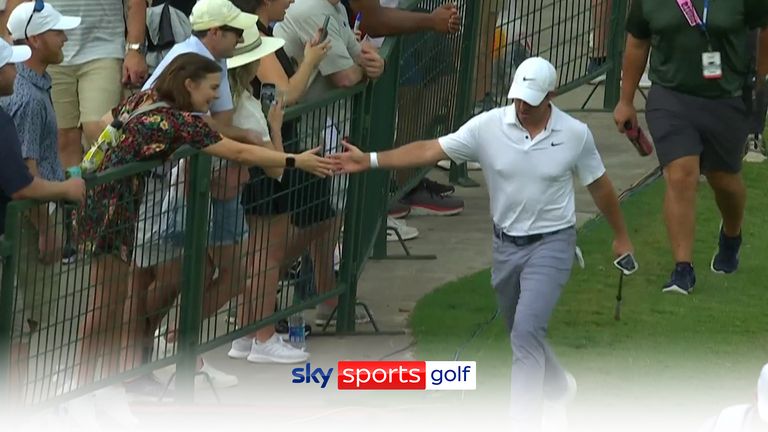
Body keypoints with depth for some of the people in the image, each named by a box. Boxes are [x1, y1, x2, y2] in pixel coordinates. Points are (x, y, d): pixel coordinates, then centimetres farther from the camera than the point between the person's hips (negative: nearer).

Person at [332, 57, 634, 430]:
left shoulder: (576, 135, -10)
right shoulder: (488, 126, -10)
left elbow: (599, 186, 4)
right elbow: (430, 150, -11)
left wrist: (621, 236, 15)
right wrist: (370, 160, -20)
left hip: (551, 245, -4)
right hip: (506, 244, 4)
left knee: (527, 331, -19)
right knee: (522, 332, 20)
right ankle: (556, 386, 48)